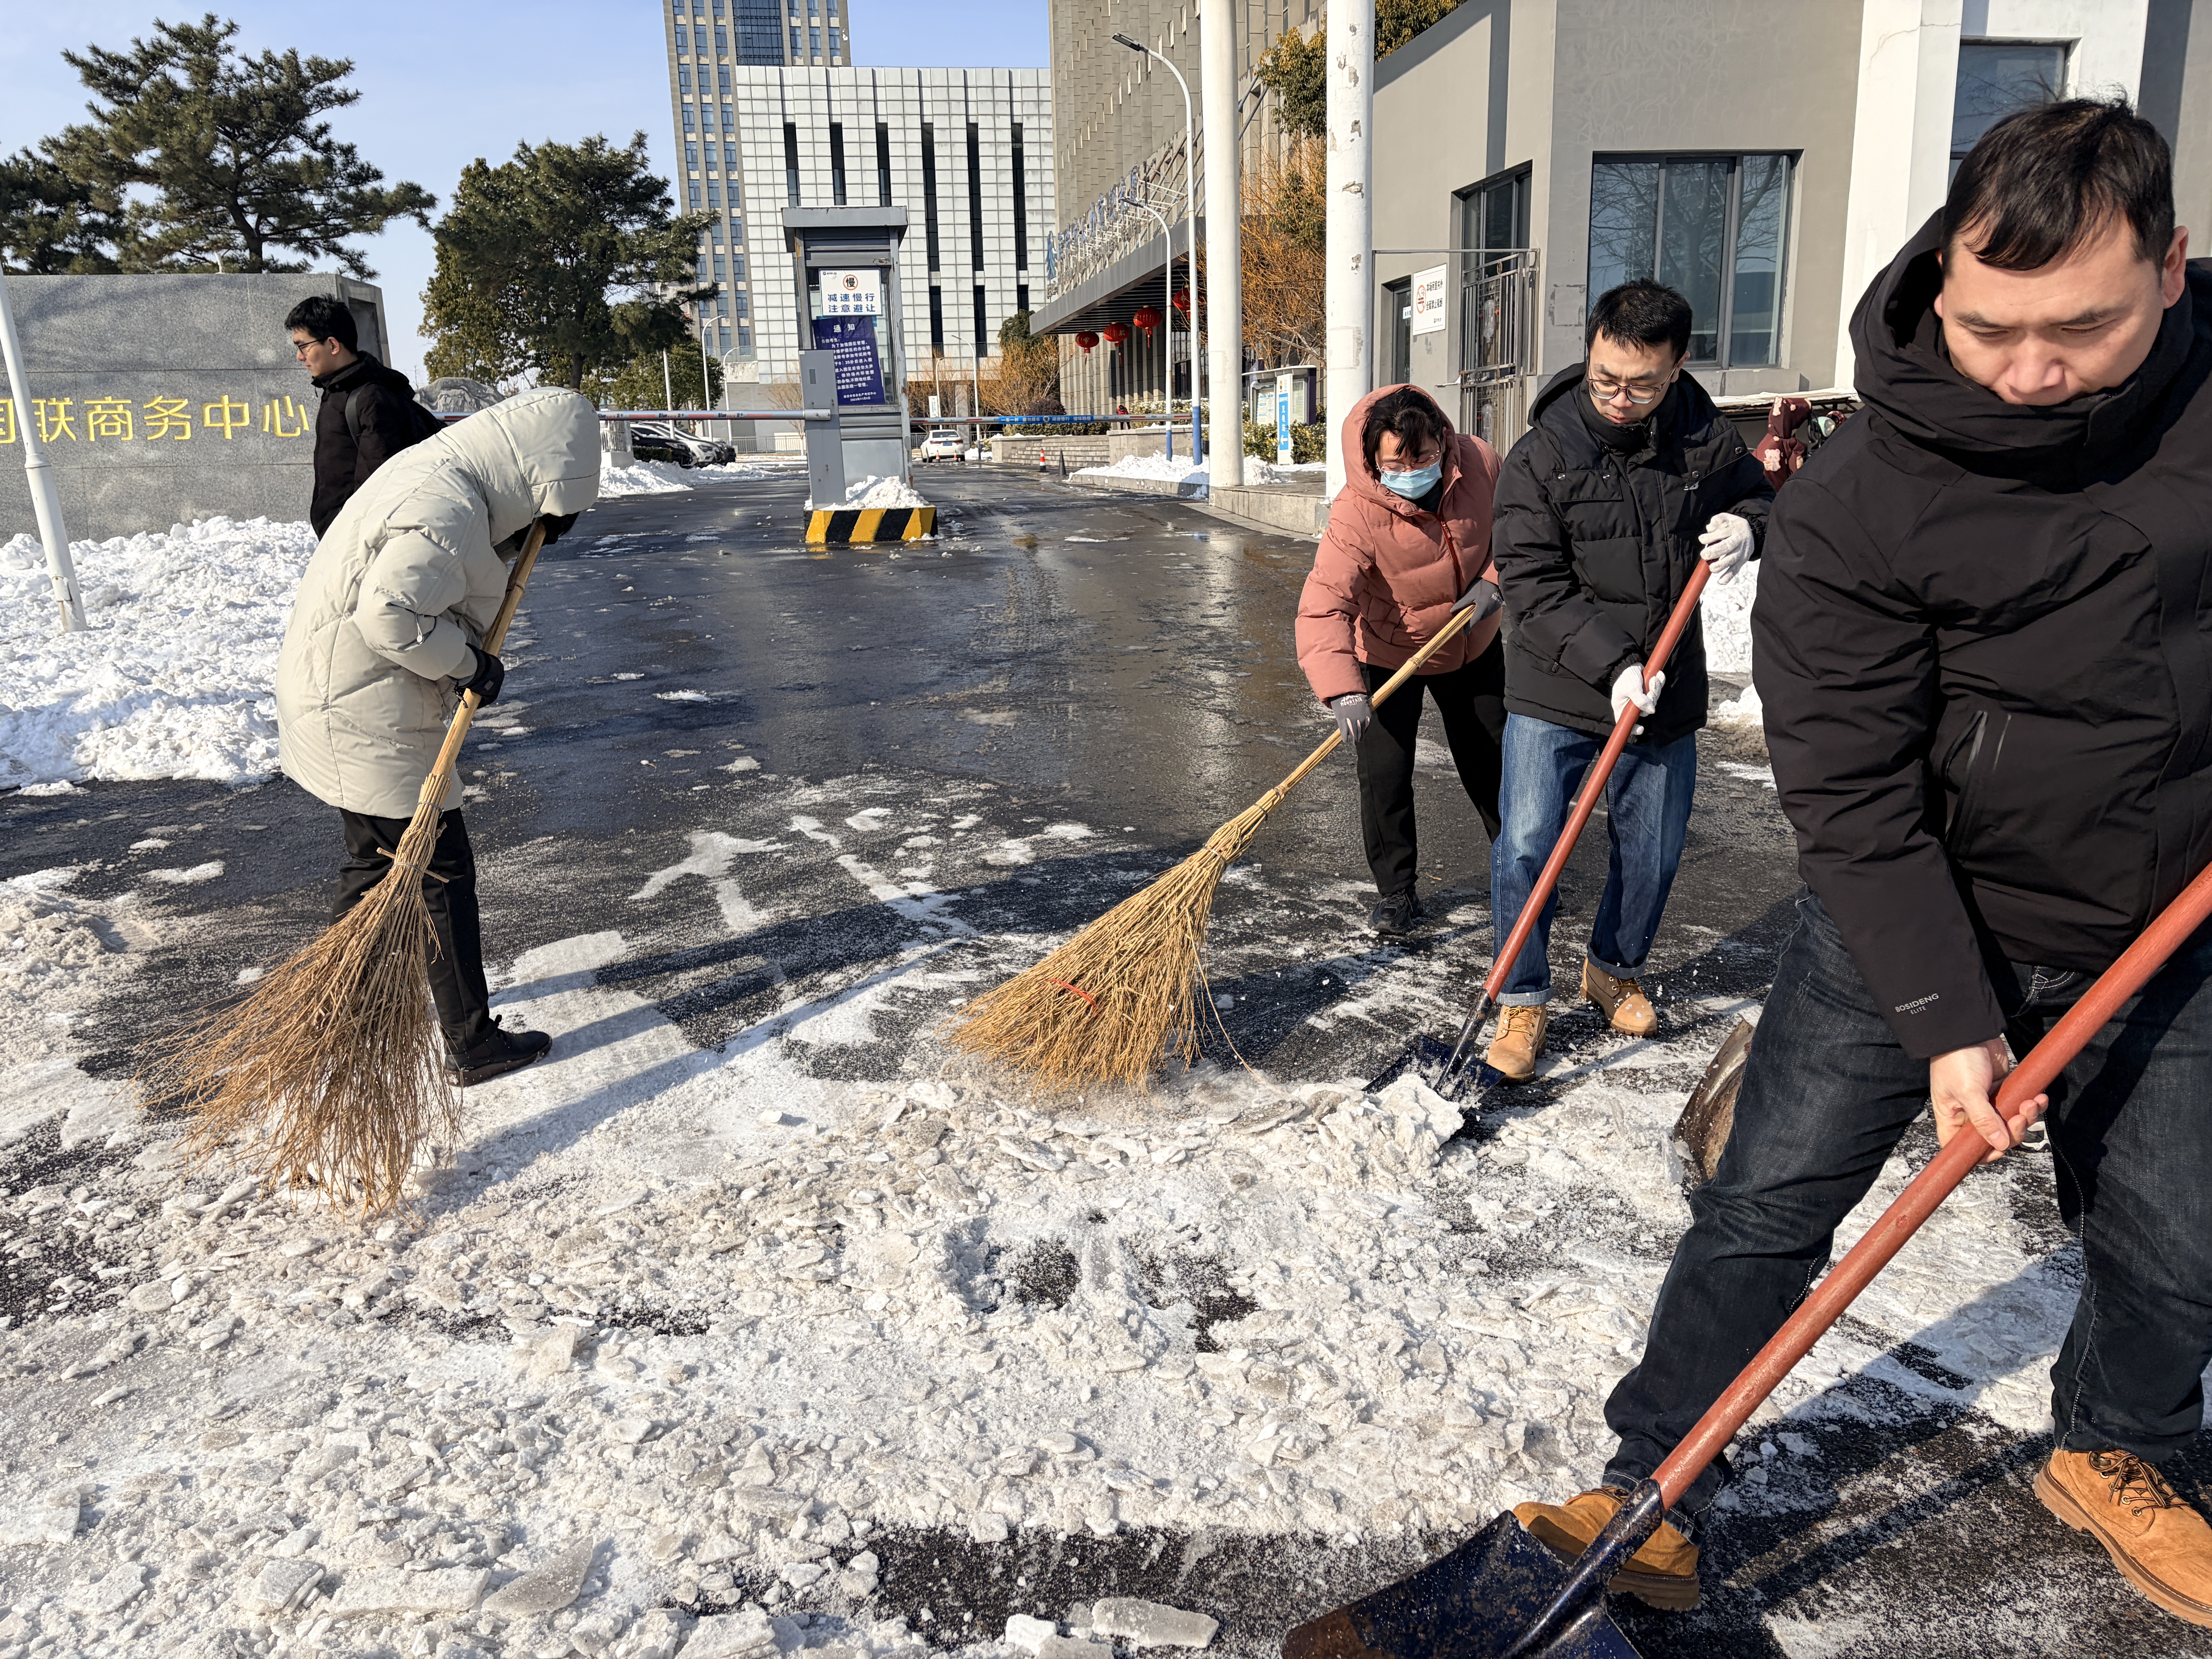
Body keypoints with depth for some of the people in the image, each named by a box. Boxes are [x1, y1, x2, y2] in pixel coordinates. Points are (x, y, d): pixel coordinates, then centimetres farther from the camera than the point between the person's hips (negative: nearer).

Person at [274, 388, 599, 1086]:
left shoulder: (440, 475, 11)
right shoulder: (447, 507, -23)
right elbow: (389, 612, -32)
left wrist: (519, 538, 4)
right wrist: (469, 663, -20)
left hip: (343, 700, 11)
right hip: (368, 720, -11)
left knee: (376, 860, 23)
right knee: (441, 872, -3)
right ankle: (473, 1044, 7)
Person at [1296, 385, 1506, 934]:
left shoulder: (1481, 465, -21)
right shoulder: (1356, 513, -32)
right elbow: (1324, 605, -43)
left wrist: (1495, 580, -19)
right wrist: (1342, 691, -56)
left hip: (1474, 646, 3)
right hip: (1388, 653, -3)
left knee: (1492, 764, 13)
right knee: (1384, 774, -8)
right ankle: (1394, 891, 13)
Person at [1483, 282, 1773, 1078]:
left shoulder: (1706, 439, -1)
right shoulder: (1540, 458, -11)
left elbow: (1759, 498, 19)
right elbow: (1534, 586, -15)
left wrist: (1746, 527, -6)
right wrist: (1611, 667, -24)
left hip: (1667, 695, 3)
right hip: (1555, 695, -3)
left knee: (1653, 853, 12)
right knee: (1527, 847, -7)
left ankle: (1616, 969, 38)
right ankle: (1523, 998, 12)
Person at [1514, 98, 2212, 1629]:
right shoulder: (1854, 514, -20)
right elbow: (1853, 799, -19)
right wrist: (1945, 1016, -23)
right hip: (1915, 923, -3)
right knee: (1766, 1212, -1)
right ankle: (1654, 1497, 17)